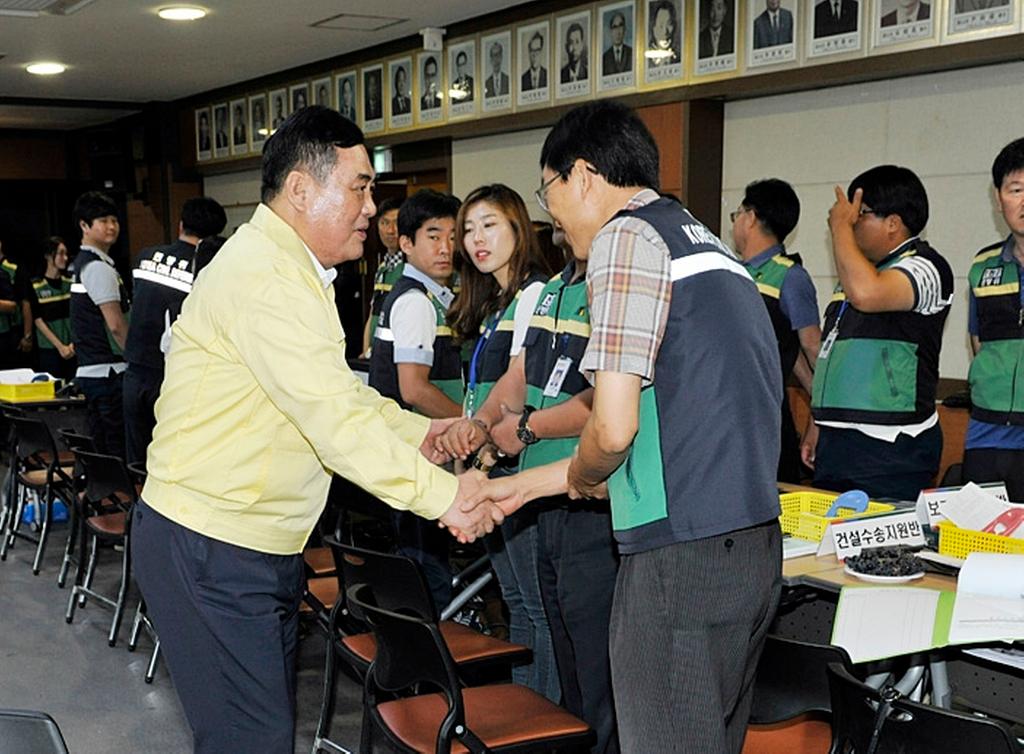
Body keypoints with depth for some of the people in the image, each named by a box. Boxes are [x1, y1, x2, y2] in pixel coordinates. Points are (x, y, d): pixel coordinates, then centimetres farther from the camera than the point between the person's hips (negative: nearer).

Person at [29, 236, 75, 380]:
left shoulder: (71, 282, 7)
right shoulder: (35, 286, -2)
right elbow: (38, 320, -3)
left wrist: (74, 343, -4)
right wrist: (60, 346, -7)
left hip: (73, 350, 2)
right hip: (49, 350, -2)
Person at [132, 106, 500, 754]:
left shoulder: (290, 270, 16)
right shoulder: (264, 277, -21)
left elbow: (340, 392, 21)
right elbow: (337, 421, -25)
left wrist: (416, 430, 6)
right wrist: (444, 494, -20)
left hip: (262, 547, 11)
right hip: (211, 552, -11)